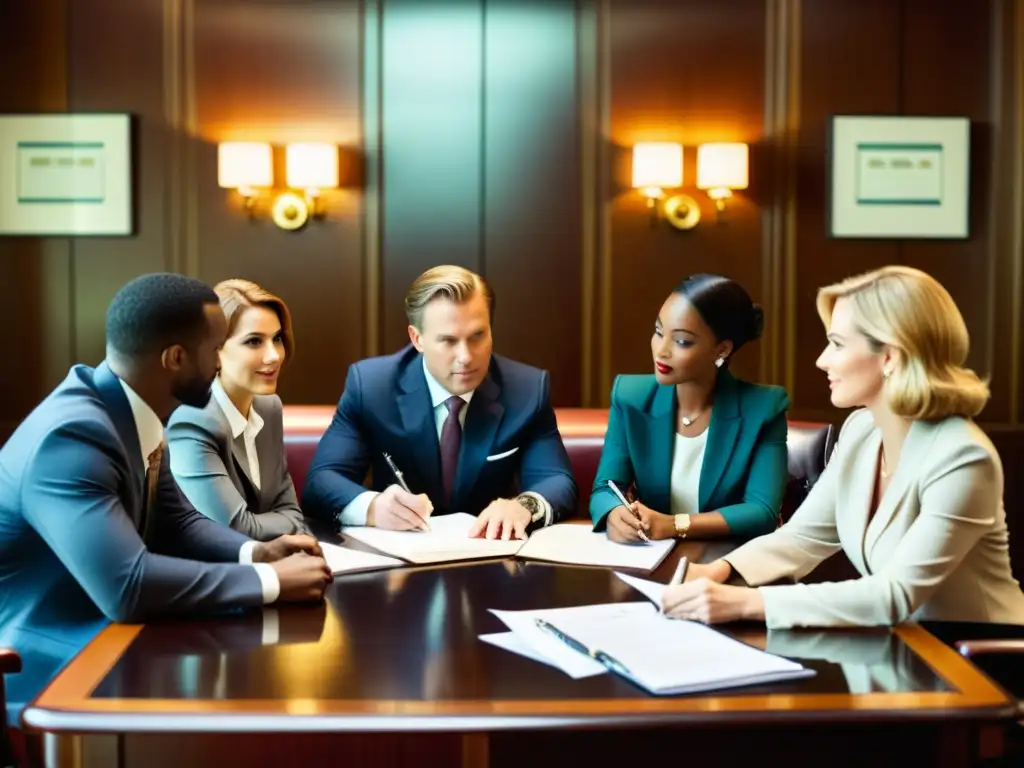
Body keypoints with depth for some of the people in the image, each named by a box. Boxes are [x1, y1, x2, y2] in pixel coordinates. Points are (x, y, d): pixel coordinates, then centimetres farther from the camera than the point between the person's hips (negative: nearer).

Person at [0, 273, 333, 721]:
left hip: (94, 634, 8)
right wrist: (271, 581, -26)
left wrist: (256, 552, -7)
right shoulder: (72, 437, -27)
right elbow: (127, 585, -34)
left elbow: (176, 522, 12)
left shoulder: (133, 415, -1)